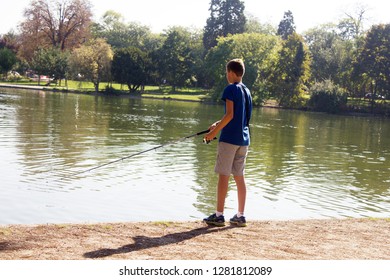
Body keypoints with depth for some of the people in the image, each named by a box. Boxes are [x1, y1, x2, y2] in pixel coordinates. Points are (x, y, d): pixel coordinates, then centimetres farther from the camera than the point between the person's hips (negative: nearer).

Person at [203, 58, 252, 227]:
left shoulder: (231, 89, -8)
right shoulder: (247, 91, 16)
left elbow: (230, 115, -16)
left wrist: (214, 132, -11)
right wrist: (219, 124, 23)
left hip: (229, 138, -7)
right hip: (244, 139, 7)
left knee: (223, 175, -3)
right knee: (239, 177, 9)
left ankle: (219, 215, -2)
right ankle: (240, 216, 11)